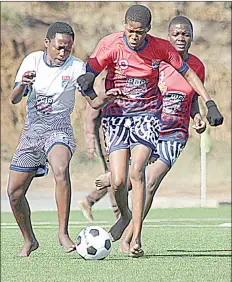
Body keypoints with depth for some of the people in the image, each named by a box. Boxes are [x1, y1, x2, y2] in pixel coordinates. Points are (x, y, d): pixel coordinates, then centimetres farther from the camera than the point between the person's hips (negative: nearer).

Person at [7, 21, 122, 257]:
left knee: (61, 170, -35)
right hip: (31, 131, 3)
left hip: (58, 129, -3)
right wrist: (22, 85, -27)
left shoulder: (76, 67, -6)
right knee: (14, 192, 3)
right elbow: (14, 99, -4)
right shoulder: (32, 61, 1)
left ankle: (63, 233, -33)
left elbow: (93, 102, -4)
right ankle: (29, 240, 26)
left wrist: (105, 98, -27)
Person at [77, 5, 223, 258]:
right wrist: (87, 80, -35)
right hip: (116, 116, 0)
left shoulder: (160, 47, -7)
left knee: (137, 170, -22)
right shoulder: (110, 45, -11)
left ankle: (136, 239, -21)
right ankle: (125, 216, 27)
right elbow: (88, 73, -10)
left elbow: (187, 73, 6)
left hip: (147, 115, 0)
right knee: (118, 182, -9)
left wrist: (210, 104, 2)